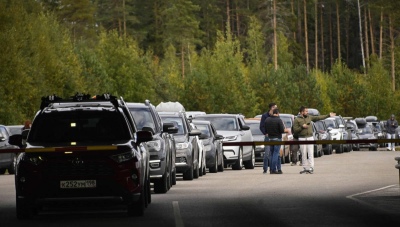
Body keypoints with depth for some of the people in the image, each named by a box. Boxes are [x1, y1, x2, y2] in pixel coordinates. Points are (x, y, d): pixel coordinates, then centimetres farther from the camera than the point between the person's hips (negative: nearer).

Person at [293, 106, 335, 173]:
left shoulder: (309, 117, 11)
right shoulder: (297, 120, -1)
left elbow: (319, 117, 13)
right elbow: (295, 130, -5)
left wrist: (328, 115, 12)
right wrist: (302, 127, -18)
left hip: (310, 137, 2)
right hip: (302, 138, -2)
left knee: (311, 153, -6)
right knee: (304, 154, 1)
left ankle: (311, 167, -9)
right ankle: (305, 167, 7)